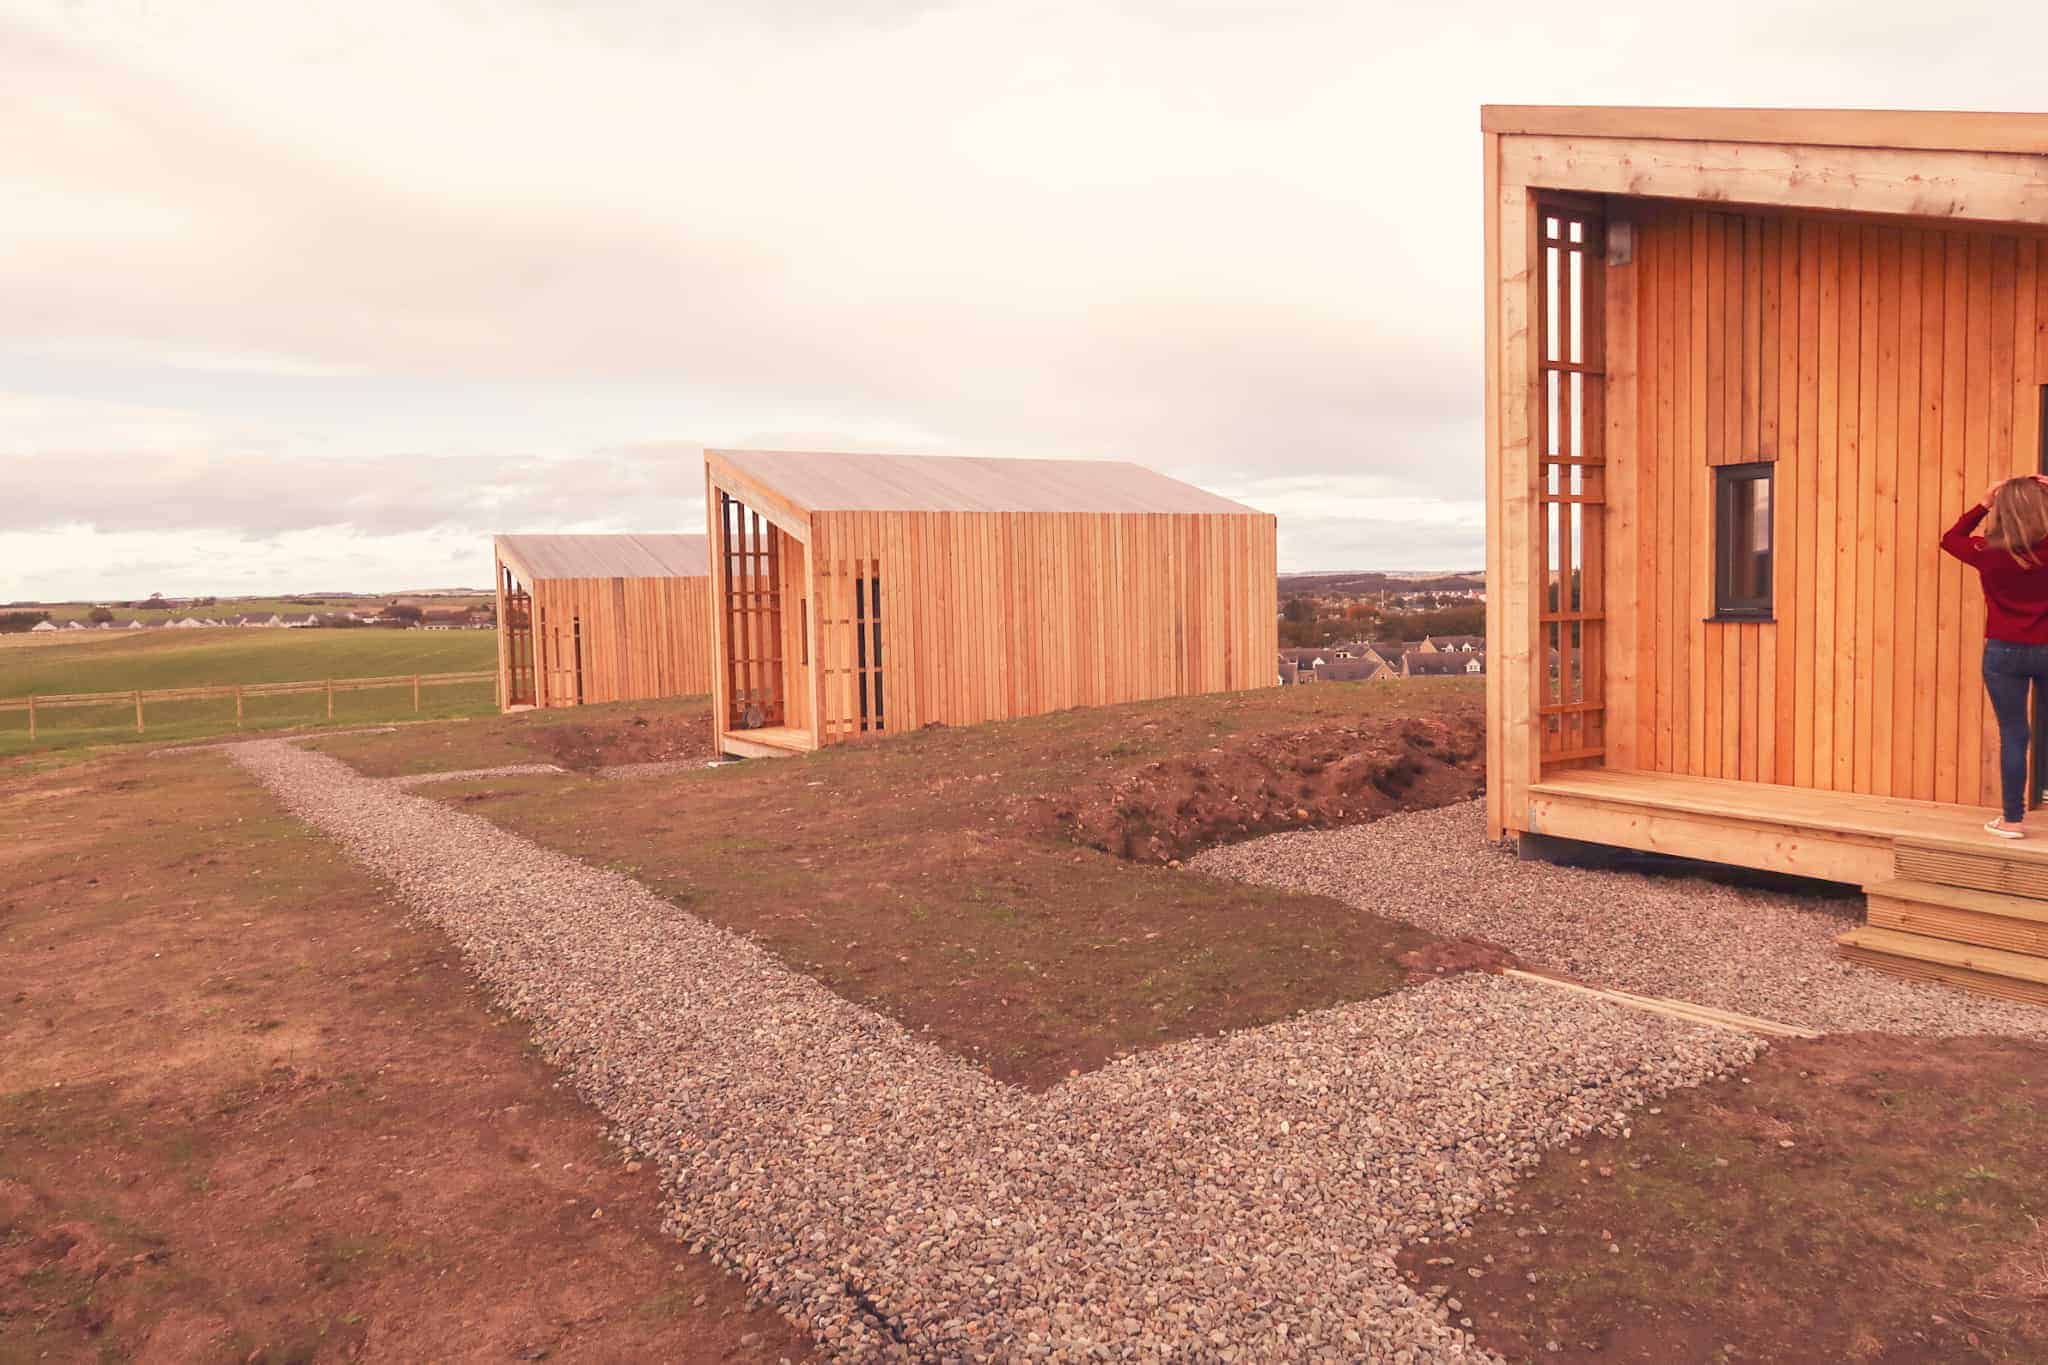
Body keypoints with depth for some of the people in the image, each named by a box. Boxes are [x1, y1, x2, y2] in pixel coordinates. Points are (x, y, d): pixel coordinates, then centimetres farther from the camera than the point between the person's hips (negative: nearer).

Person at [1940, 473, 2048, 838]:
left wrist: (1983, 504, 9)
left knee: (2014, 735, 4)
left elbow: (1950, 539, 12)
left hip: (2005, 653, -1)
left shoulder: (1988, 552, -8)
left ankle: (2012, 819, 8)